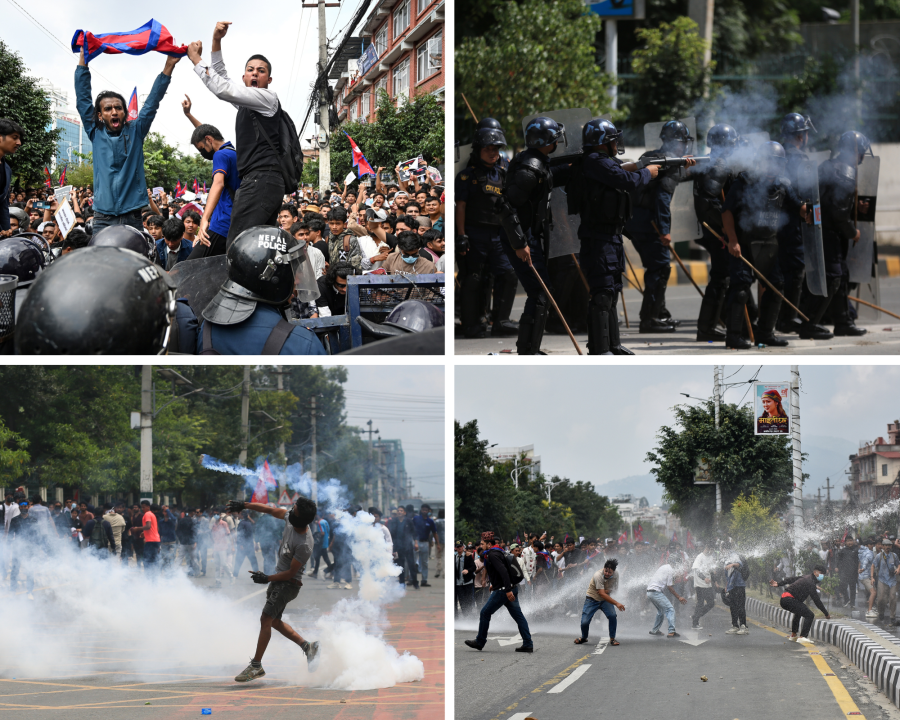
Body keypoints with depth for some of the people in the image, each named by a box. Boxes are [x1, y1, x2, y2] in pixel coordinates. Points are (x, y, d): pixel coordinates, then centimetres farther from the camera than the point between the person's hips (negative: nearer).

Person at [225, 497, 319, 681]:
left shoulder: (304, 545, -29)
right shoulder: (289, 517, -8)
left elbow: (291, 573, -22)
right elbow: (270, 510, 8)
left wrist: (267, 579, -18)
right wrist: (244, 505, 11)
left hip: (289, 583, -9)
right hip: (278, 578, 9)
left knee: (266, 619, -13)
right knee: (274, 621, 15)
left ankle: (256, 665, -9)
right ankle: (307, 646, 24)